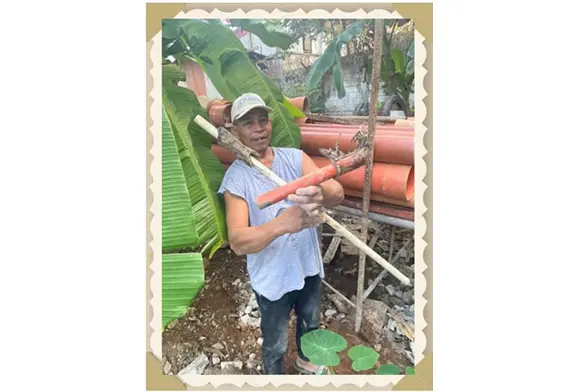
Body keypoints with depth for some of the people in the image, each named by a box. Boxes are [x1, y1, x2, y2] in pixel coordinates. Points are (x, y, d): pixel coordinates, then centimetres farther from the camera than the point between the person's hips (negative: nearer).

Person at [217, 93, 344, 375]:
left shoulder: (295, 158, -9)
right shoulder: (235, 178, -18)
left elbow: (337, 192, -23)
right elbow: (237, 242, -30)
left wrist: (321, 194, -49)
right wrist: (282, 223, -49)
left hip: (309, 266, 4)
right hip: (272, 278, -4)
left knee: (310, 324, 30)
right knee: (275, 344, 18)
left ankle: (305, 360, 61)